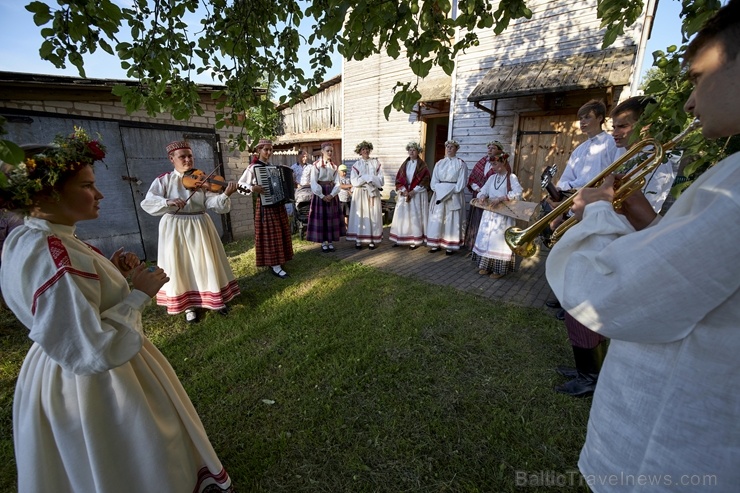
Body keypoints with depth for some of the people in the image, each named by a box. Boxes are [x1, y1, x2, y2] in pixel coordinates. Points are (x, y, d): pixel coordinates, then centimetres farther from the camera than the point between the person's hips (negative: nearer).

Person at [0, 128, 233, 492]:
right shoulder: (52, 256, -33)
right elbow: (90, 352, -33)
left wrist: (111, 273, 0)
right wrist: (140, 293, -24)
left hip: (58, 377, 10)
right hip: (91, 388, -10)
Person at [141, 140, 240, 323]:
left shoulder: (202, 179, 1)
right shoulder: (164, 180, -2)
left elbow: (213, 203, -12)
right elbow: (147, 203, -11)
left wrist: (225, 195, -32)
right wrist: (168, 202, -29)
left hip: (200, 227, 1)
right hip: (175, 229, -1)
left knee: (207, 263, 8)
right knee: (181, 266, 6)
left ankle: (215, 299, 25)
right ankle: (187, 305, 22)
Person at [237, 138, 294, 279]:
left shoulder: (273, 166, 13)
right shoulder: (253, 167, -8)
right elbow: (241, 185, -11)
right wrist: (252, 188, -27)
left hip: (278, 203, 8)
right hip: (265, 205, -7)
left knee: (280, 233, 12)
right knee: (270, 234, -5)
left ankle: (277, 261, 26)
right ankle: (275, 266, 2)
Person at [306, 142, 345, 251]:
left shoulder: (334, 166, 9)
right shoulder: (316, 165, -3)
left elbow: (337, 183, 1)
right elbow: (313, 183, -10)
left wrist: (331, 195, -14)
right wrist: (322, 196, -16)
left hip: (332, 194, 4)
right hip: (320, 194, -4)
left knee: (332, 217, 5)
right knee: (321, 217, -1)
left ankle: (330, 242, 14)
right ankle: (324, 243, 7)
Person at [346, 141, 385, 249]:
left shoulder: (376, 163, 7)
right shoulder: (356, 164, 5)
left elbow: (381, 179, 0)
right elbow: (354, 181, -6)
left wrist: (370, 179, -11)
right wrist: (367, 178, -11)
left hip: (373, 193, 1)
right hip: (360, 194, -1)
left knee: (373, 215, 1)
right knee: (360, 215, -1)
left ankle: (372, 240, 6)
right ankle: (358, 240, 4)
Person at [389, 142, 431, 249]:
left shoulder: (422, 165, 0)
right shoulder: (405, 164, 12)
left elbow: (425, 181, -7)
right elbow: (398, 179, 8)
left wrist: (413, 191, -15)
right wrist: (403, 190, -8)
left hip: (417, 195, -4)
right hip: (404, 193, 4)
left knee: (415, 216, -3)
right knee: (402, 215, 2)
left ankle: (415, 240, 3)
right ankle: (399, 239, 9)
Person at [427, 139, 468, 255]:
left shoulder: (461, 163, 3)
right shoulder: (439, 163, 12)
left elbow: (461, 182, -5)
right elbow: (433, 181, 7)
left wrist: (450, 192, -14)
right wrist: (439, 190, -10)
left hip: (454, 196, -3)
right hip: (439, 194, 3)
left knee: (451, 220, -2)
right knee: (436, 218, 1)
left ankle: (450, 246, 4)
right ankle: (435, 244, 8)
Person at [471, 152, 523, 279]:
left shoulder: (512, 177, -4)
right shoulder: (492, 178, 13)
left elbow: (518, 193, -17)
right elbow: (483, 191, 11)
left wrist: (500, 199, -26)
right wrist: (482, 196, -12)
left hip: (503, 215, -5)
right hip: (489, 213, 6)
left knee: (499, 240, -4)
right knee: (487, 238, 6)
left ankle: (500, 269, 5)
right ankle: (487, 266, 16)